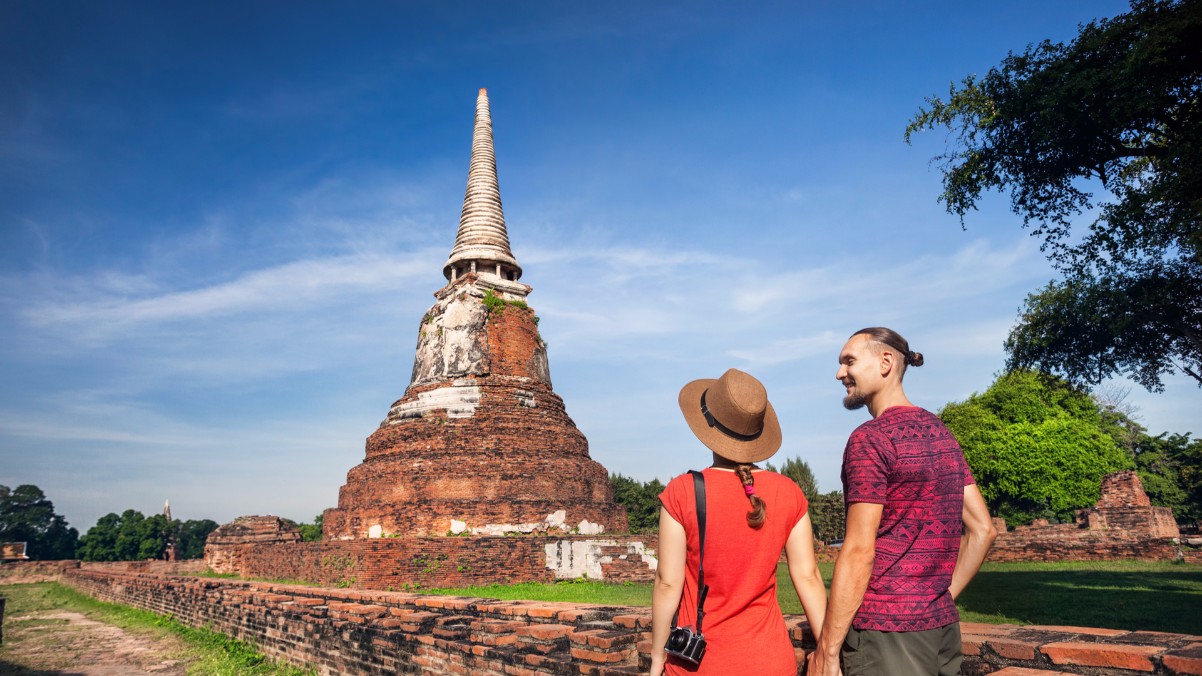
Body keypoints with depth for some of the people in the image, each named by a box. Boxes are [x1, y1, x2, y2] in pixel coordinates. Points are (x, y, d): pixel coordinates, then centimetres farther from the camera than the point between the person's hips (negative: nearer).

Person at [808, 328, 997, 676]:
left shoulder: (871, 437, -15)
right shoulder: (941, 433, 10)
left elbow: (859, 551, -18)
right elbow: (983, 530, 12)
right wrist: (941, 597, 13)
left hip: (886, 633, -8)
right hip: (942, 627, 8)